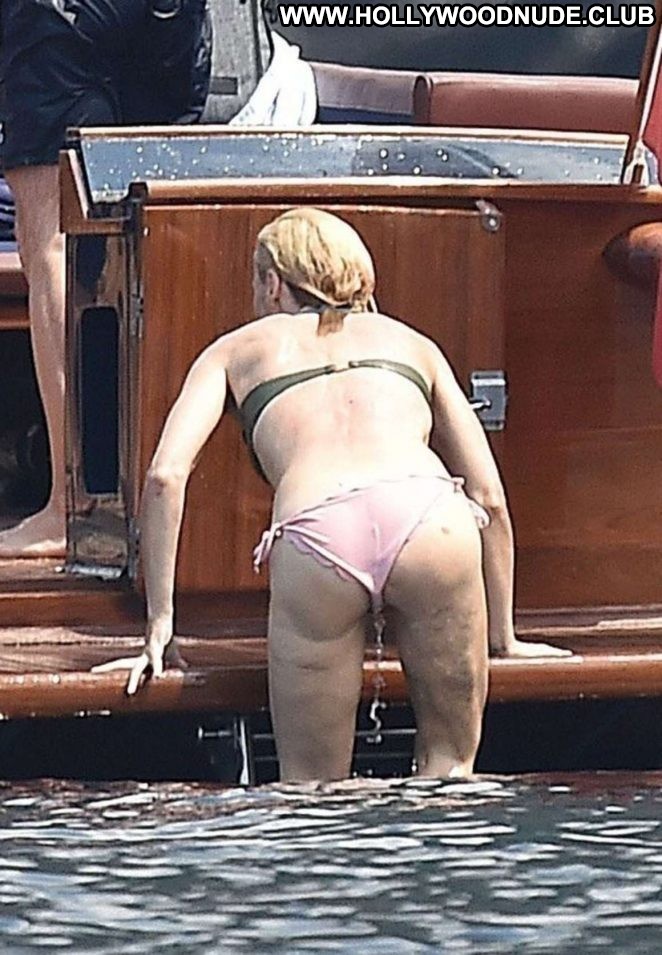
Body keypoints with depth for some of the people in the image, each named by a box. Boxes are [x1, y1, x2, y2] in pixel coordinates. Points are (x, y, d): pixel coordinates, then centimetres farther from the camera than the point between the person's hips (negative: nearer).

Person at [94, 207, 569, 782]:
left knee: (313, 790, 11)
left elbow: (166, 475, 16)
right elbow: (489, 496, 32)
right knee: (449, 760, 17)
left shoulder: (238, 348, 31)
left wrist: (160, 622, 19)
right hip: (430, 520, 1)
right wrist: (503, 637, 39)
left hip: (316, 541, -1)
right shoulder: (410, 342, 35)